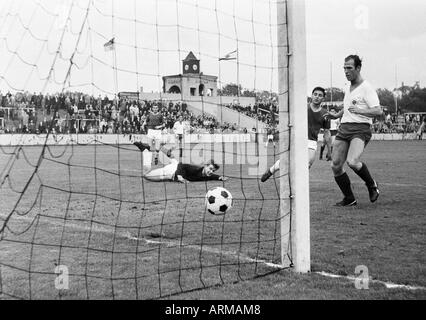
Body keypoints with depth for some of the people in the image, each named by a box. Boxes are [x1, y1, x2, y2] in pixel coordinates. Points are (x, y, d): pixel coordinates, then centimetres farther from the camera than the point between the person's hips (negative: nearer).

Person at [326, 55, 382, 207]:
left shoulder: (367, 88, -6)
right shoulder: (348, 88, 19)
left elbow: (378, 111, -15)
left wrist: (359, 110, -28)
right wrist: (336, 115, 19)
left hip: (360, 129, -7)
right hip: (344, 128, 8)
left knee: (352, 162, -28)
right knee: (335, 166, -1)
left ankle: (371, 184, 1)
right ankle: (349, 199, 14)